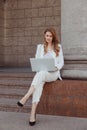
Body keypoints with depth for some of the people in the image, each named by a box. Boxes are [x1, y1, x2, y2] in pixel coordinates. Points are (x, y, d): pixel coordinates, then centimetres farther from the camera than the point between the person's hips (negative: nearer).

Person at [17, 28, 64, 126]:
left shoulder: (58, 47, 14)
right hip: (41, 72, 2)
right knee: (39, 83, -35)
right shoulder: (40, 47, 19)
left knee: (41, 74, -38)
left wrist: (56, 68, -12)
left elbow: (61, 62, 9)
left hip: (53, 73, -1)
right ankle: (33, 113, -43)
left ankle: (26, 98, -46)